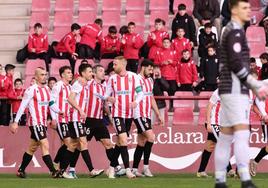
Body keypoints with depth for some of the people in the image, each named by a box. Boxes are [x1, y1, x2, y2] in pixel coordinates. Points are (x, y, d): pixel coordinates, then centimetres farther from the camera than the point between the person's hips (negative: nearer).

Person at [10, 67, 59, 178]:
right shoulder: (32, 90, -11)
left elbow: (50, 104, 17)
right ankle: (53, 172, -18)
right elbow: (22, 106, -10)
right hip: (35, 122, -8)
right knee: (45, 146, -15)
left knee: (32, 148, 14)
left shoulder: (47, 89, 11)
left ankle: (21, 170, 24)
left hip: (43, 123, 8)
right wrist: (16, 122, -11)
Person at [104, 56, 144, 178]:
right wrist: (108, 98, -17)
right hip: (118, 112, -2)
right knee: (123, 140, -15)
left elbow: (140, 93, -1)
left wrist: (136, 101, -21)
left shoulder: (133, 77, 0)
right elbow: (106, 95, 6)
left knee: (120, 142, 12)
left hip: (129, 113, 2)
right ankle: (127, 169, -16)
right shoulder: (112, 79, 2)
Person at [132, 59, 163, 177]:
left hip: (147, 115, 9)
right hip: (139, 114, -9)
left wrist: (158, 114, 23)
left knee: (141, 143, 8)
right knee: (151, 137, -18)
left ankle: (134, 169, 13)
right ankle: (145, 166, -11)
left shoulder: (150, 80, 17)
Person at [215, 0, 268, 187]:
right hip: (235, 90, -10)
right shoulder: (236, 32, -10)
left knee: (226, 135, 9)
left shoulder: (230, 31, 20)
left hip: (231, 90, 10)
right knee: (242, 133, -16)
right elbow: (235, 64, -19)